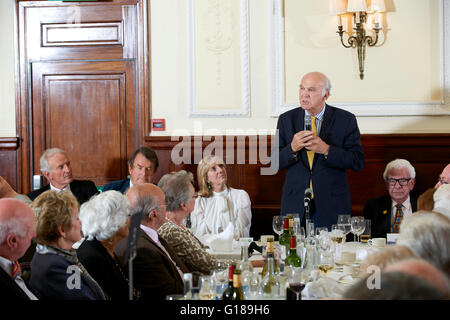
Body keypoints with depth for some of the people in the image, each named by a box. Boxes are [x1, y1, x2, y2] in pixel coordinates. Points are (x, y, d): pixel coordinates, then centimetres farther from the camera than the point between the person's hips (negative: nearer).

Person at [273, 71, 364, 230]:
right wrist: (292, 149, -16)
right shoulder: (286, 119, 6)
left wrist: (326, 150, -18)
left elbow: (358, 162, -6)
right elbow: (274, 163, 3)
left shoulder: (346, 120, -1)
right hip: (295, 204, 2)